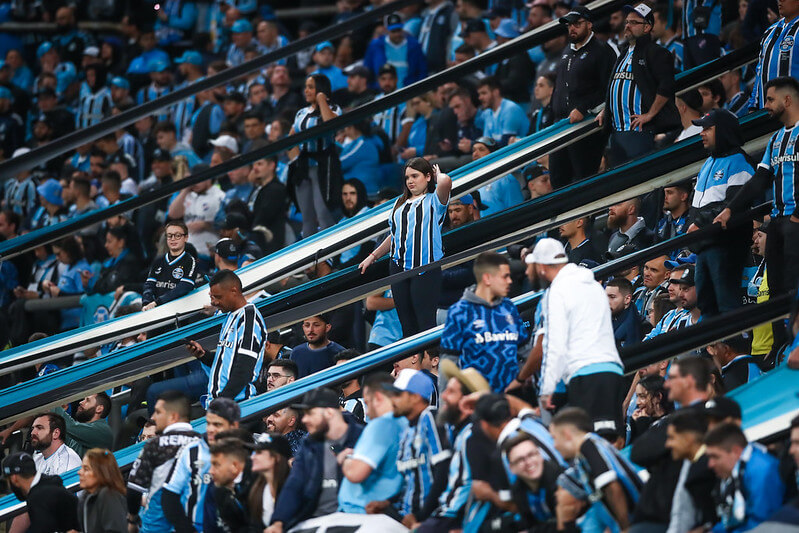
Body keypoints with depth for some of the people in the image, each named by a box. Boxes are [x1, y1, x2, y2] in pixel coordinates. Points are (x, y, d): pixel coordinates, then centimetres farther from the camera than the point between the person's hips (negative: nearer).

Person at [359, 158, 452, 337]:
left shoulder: (433, 200, 1)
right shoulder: (400, 203, 21)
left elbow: (445, 181, -22)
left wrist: (438, 175, 1)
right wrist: (373, 257, 30)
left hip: (425, 268, -6)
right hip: (399, 267, 6)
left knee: (425, 321, -9)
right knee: (406, 322, 5)